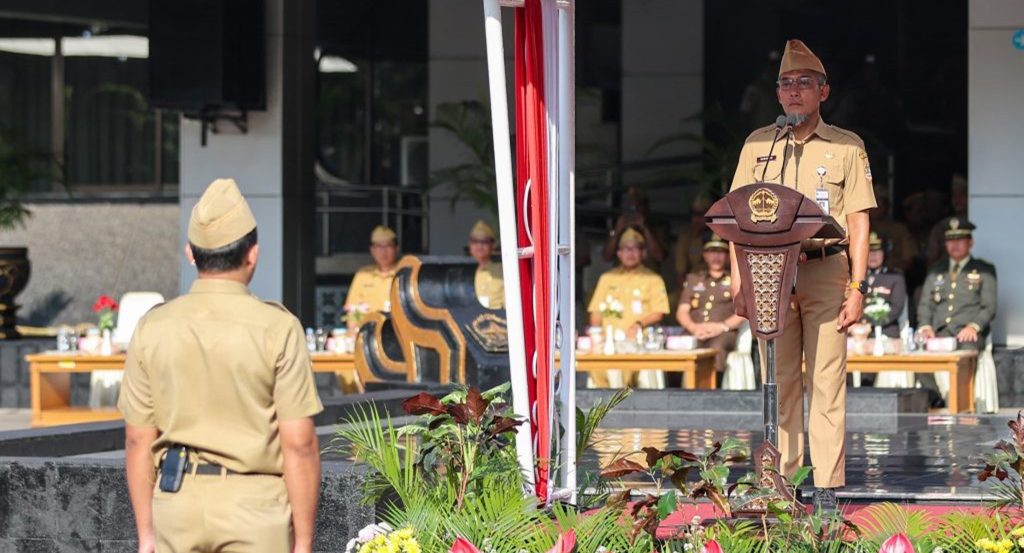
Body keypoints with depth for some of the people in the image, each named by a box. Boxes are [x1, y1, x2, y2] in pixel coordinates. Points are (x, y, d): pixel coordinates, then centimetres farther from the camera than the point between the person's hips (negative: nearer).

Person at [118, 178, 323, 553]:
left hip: (178, 505, 3)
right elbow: (299, 444, -11)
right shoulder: (277, 329, -10)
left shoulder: (152, 328, 0)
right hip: (254, 505, -3)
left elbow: (138, 440, 3)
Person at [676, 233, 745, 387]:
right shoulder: (693, 279, 30)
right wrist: (694, 327, -4)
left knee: (716, 347, -40)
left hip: (723, 334, -2)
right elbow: (682, 311, 19)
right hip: (693, 334, 2)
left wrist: (722, 326, -11)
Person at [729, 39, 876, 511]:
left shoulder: (846, 146, 7)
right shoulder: (757, 145, 14)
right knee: (779, 379, 2)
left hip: (826, 271, -2)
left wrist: (857, 286, -4)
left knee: (827, 379, -5)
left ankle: (828, 487, -4)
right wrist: (738, 277, 1)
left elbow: (859, 223, 4)